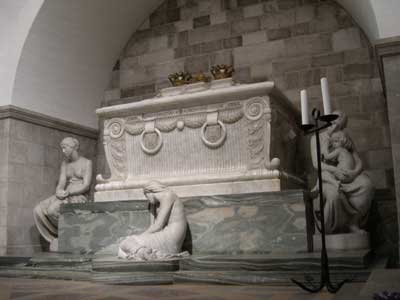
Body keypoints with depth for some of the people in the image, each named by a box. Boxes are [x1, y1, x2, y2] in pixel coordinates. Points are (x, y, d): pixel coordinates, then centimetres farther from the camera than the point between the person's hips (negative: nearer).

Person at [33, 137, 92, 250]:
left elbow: (86, 186, -12)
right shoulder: (64, 163, 15)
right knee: (38, 210, -19)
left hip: (79, 198, -6)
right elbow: (61, 184, 4)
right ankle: (54, 237, -10)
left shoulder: (87, 162, -2)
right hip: (65, 198, 6)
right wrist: (59, 191, -20)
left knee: (52, 209, -32)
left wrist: (67, 193, -23)